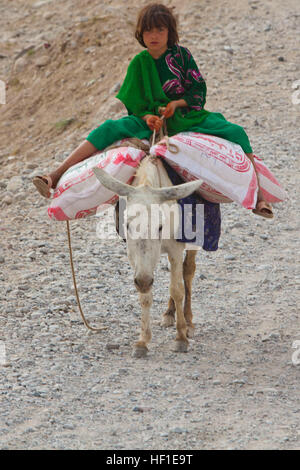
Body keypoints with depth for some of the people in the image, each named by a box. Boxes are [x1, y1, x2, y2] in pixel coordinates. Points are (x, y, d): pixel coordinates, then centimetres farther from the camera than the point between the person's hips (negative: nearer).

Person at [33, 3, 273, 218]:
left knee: (236, 133, -20)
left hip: (186, 117, 0)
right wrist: (146, 117, -21)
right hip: (150, 120, 0)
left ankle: (258, 196, -14)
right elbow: (131, 104, 1)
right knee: (110, 129, -27)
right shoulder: (139, 63, 1)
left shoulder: (181, 55, -1)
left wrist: (176, 103, -19)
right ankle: (55, 177, -34)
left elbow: (200, 90, -1)